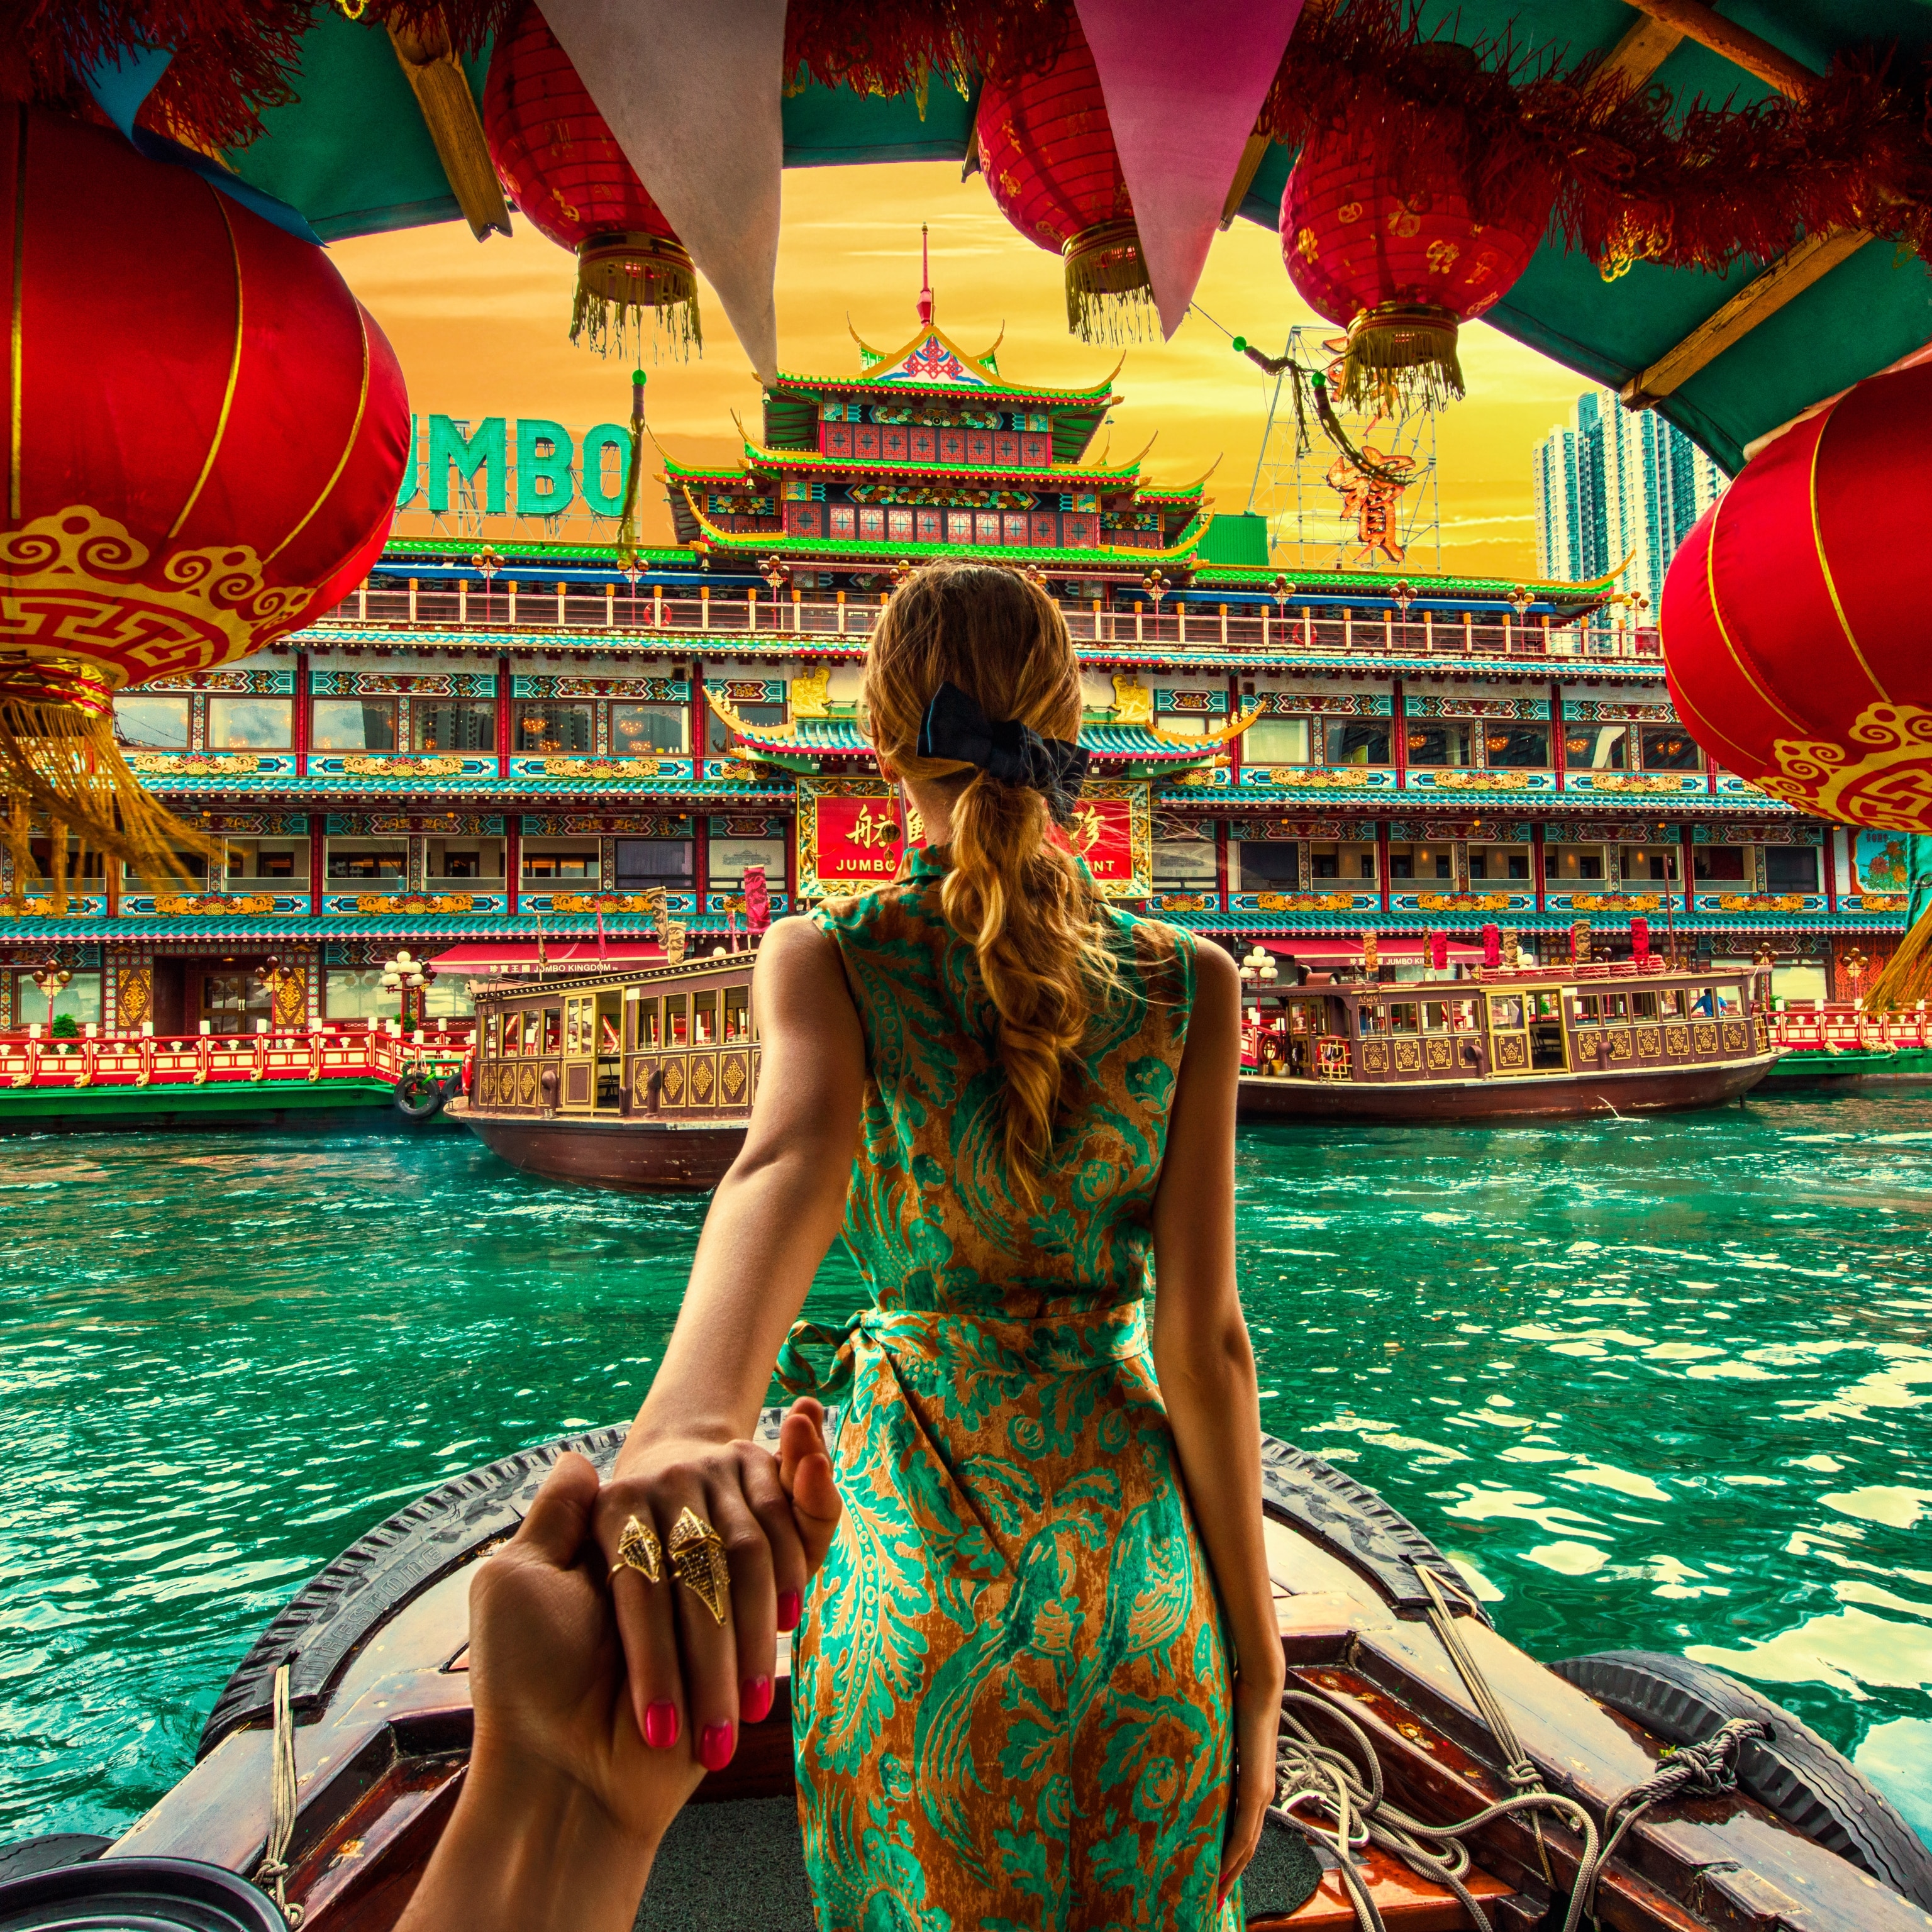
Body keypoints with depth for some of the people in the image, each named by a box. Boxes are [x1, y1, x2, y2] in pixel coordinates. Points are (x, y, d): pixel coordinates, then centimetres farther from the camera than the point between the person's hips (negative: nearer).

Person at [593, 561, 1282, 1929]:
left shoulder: (824, 961, -9)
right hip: (1136, 1543, 1)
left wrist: (694, 1413, -48)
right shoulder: (1190, 984, -8)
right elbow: (1201, 1337, -11)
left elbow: (792, 1155, -31)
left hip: (919, 1534, 0)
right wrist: (1256, 1660, -3)